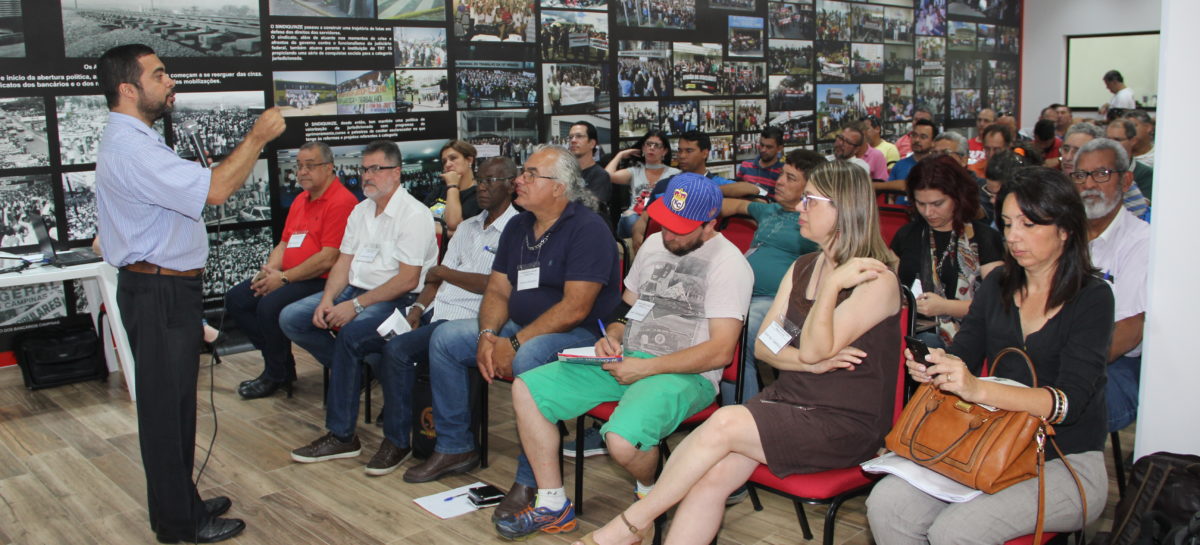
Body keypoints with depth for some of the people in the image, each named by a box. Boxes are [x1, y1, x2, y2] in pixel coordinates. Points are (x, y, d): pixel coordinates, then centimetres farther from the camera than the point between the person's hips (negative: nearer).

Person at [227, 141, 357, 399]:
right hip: (289, 277, 10)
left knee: (270, 306, -29)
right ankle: (278, 363, 8)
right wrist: (270, 269, 0)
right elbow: (284, 243, 22)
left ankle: (277, 375, -5)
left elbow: (328, 258, -20)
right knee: (236, 299, 1)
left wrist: (283, 278, -16)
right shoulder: (300, 200, 18)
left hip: (321, 281, -10)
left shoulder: (341, 202, -14)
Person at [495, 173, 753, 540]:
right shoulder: (654, 244, 14)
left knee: (622, 441, -36)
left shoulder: (729, 264, -10)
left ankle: (649, 493, 3)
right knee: (526, 388, -5)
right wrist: (611, 338, 3)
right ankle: (553, 506, 2)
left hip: (686, 375, -7)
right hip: (626, 359, 8)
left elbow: (721, 351, -17)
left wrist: (645, 369, -18)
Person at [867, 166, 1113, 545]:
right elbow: (963, 353, 5)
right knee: (886, 504, -19)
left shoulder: (1092, 298, -8)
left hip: (1066, 464, -5)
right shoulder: (998, 285, 9)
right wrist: (932, 369, -20)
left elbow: (1069, 401, -20)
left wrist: (978, 389, -35)